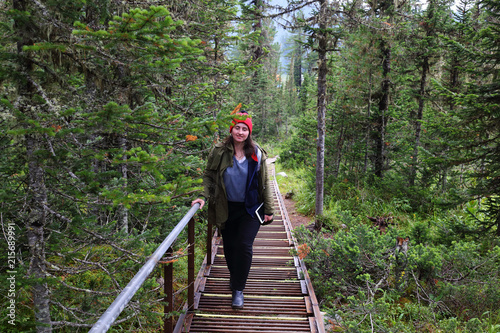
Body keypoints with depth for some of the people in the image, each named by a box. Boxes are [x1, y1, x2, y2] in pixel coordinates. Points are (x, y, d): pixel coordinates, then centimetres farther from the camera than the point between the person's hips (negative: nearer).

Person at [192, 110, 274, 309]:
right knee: (229, 247, 10)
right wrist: (204, 197, -13)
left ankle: (238, 289, 6)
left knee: (244, 246, -9)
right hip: (226, 209, 1)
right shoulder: (219, 151, -4)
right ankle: (234, 277, 37)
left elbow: (264, 184, 5)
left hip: (250, 209, -1)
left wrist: (268, 210, 4)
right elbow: (209, 176, 3)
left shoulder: (257, 154, -2)